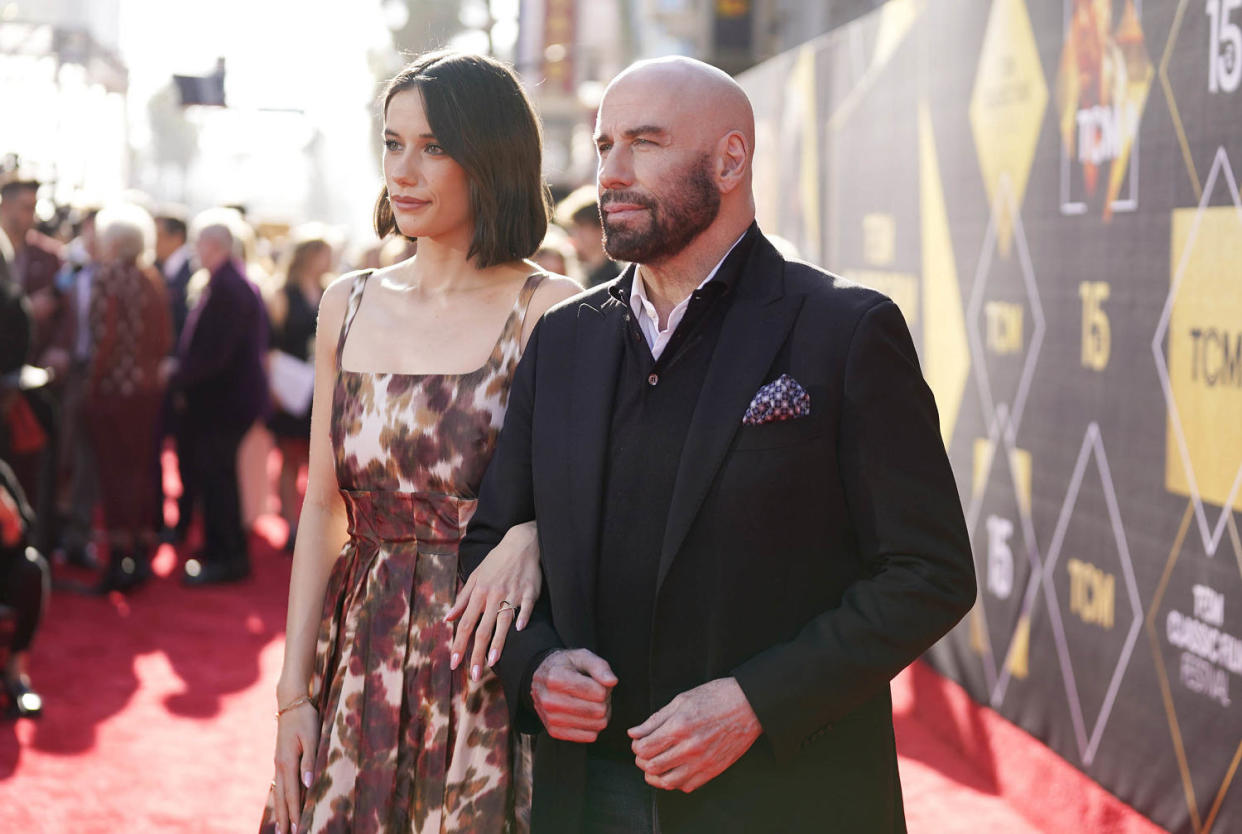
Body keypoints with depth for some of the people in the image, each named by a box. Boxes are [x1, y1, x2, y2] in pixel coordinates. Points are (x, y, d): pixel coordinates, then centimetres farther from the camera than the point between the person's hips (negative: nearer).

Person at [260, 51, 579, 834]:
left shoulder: (552, 311, -8)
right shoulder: (349, 306, 7)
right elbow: (323, 510, 7)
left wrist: (532, 534, -27)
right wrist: (294, 692, 4)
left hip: (488, 673, -4)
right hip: (359, 664, 4)